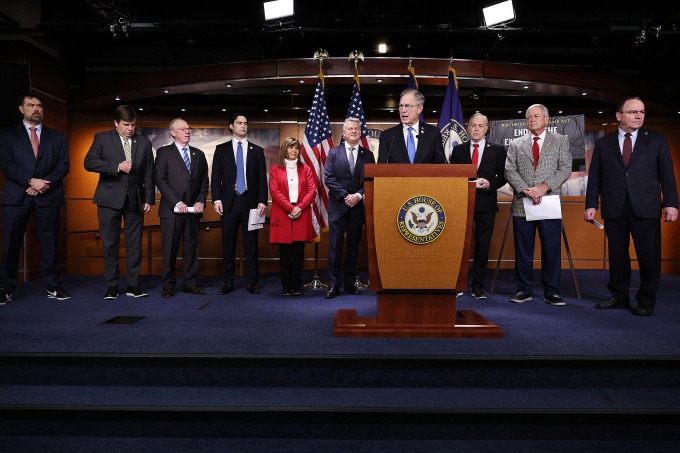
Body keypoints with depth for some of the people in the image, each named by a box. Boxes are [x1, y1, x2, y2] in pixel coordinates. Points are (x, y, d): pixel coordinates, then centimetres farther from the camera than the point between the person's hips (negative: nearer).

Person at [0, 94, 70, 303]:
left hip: (48, 197, 1)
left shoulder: (57, 137, 14)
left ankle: (53, 287, 8)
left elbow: (63, 166, 5)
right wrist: (31, 181, -14)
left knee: (50, 244, 2)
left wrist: (44, 184, -9)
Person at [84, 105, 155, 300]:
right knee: (110, 244, 3)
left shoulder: (144, 142, 9)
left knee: (134, 244, 3)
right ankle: (111, 285, 14)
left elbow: (148, 173, 8)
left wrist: (149, 199, 4)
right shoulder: (102, 138, 4)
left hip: (135, 200, 2)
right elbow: (89, 162, -8)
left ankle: (133, 284, 11)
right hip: (110, 199, -1)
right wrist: (117, 166, -16)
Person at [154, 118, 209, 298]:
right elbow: (160, 180, -5)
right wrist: (177, 203, -13)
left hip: (193, 209, 4)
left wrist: (200, 202, -1)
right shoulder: (164, 153, 3)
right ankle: (168, 285, 11)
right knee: (170, 249, 1)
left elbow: (204, 181, 13)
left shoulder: (198, 154, 15)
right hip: (172, 209, -3)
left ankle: (189, 283, 15)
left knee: (191, 248, 6)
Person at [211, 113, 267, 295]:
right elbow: (216, 176, 5)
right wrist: (216, 199, -7)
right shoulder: (221, 149, 10)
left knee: (251, 244, 3)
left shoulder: (257, 150, 10)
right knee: (228, 244, 4)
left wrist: (262, 201, -5)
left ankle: (251, 282, 11)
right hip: (228, 202, 0)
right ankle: (228, 282, 14)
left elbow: (262, 178, 6)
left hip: (250, 202, 0)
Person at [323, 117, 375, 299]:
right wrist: (345, 196, -12)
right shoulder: (334, 153, 5)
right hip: (337, 205, -2)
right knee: (335, 245, -3)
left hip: (358, 206, 2)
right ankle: (334, 284, 2)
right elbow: (328, 178, -3)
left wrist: (358, 195, -12)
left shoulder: (368, 155, 9)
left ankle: (350, 283, 17)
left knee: (354, 246, 8)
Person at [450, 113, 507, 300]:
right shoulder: (458, 150, 10)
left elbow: (503, 176, 6)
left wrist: (490, 184, -12)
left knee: (482, 246, 3)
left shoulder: (498, 150, 7)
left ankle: (478, 286, 13)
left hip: (486, 204, 0)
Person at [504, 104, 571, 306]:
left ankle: (551, 291, 12)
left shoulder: (560, 141, 12)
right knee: (523, 251, 5)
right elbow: (509, 171, 3)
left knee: (551, 250, 1)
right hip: (522, 204, 1)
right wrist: (526, 190, -11)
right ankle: (524, 290, 15)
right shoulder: (515, 144, 14)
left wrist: (544, 187, -12)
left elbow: (565, 169, 2)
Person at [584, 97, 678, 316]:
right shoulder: (603, 143, 10)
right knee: (617, 255, 7)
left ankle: (646, 301, 13)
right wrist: (591, 204, 0)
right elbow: (595, 177, 8)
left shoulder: (657, 139, 9)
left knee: (649, 256, 0)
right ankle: (619, 297, 19)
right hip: (614, 208, 1)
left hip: (646, 207, -1)